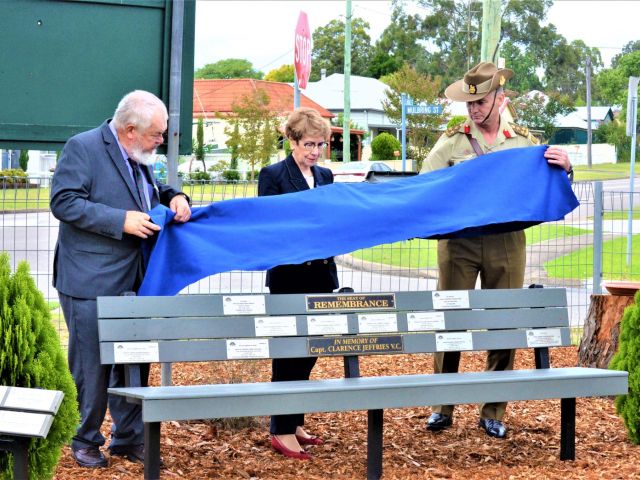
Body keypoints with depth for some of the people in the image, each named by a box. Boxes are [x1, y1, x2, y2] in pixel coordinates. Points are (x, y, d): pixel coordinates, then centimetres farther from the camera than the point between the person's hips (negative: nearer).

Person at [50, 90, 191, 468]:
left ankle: (129, 439, 22)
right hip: (91, 282, -7)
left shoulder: (140, 158, 13)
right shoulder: (83, 147, -11)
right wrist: (121, 221, -22)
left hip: (133, 281, 8)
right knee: (91, 366, 1)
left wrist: (173, 198, 7)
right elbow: (64, 202, -17)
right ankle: (86, 441, 15)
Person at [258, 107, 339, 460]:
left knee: (309, 352, 11)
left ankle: (295, 423, 20)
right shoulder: (274, 175, -6)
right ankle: (282, 432, 1)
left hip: (321, 276, 6)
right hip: (290, 277, -6)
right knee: (290, 353, -4)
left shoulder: (325, 176, 12)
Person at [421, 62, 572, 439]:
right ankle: (442, 408, 13)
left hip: (506, 243, 1)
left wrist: (564, 168, -9)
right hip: (459, 242, -1)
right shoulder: (451, 142, 2)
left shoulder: (525, 142, 7)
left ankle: (494, 412, 15)